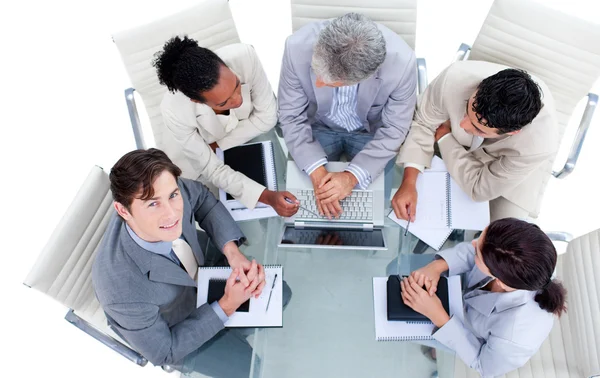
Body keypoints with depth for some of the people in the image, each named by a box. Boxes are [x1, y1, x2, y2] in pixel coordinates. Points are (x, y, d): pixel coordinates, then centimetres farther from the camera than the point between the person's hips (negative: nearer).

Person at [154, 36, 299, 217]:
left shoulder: (244, 56, -39)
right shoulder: (174, 111, -40)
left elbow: (267, 116, -23)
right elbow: (212, 170, -29)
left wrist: (217, 145, -22)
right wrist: (267, 196, -39)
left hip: (251, 128, 1)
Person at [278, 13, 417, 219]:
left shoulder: (402, 62, -33)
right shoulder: (298, 47, -31)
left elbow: (393, 129, -18)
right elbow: (292, 118, -18)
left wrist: (352, 176, -29)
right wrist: (317, 173, -30)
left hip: (371, 130, 0)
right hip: (318, 126, 1)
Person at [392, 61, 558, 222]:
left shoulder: (540, 144, -41)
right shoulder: (454, 78, -39)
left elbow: (480, 187, -27)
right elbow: (424, 124, -20)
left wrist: (443, 136, -23)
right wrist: (409, 183, -31)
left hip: (513, 163, -1)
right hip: (459, 142, 2)